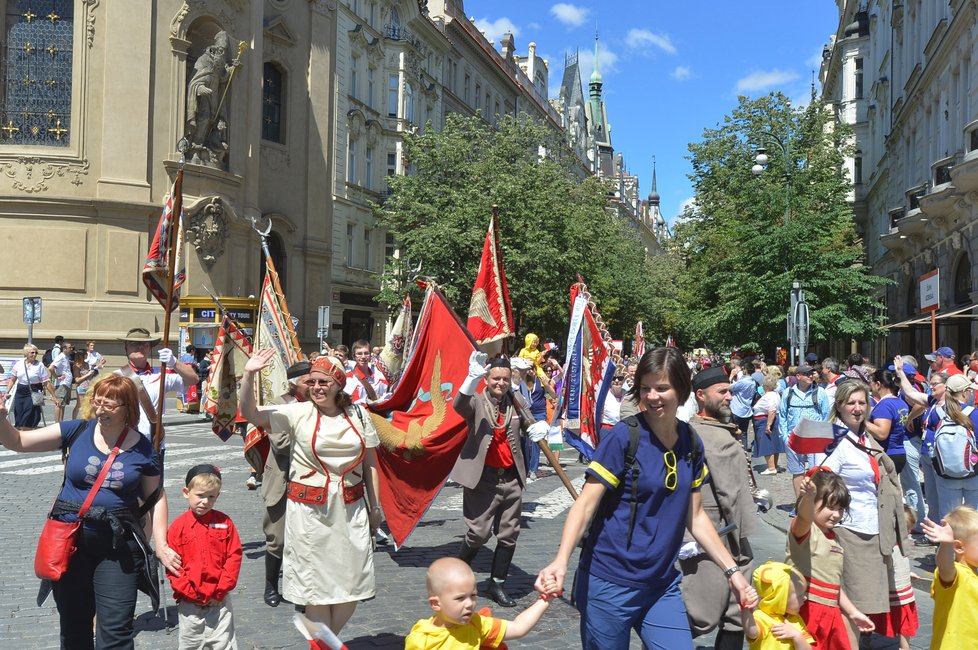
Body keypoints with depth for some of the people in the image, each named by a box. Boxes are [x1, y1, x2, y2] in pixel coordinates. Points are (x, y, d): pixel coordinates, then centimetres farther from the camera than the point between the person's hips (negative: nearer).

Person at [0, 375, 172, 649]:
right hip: (71, 542, 2)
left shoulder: (141, 447, -3)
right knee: (74, 625, 16)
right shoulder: (76, 431, -2)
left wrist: (160, 544, -2)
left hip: (118, 546, -2)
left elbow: (156, 496, 5)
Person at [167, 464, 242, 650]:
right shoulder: (178, 526, -4)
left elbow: (234, 557, -2)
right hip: (189, 603, 0)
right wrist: (190, 593, -10)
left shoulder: (224, 522, -1)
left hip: (219, 601, 0)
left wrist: (220, 591, -8)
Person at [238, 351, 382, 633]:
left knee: (353, 583, 8)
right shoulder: (298, 414, -3)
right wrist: (248, 375, -22)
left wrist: (375, 506, 9)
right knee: (317, 583, 4)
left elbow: (370, 463, 9)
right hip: (310, 511, -2)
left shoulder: (358, 415, 4)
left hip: (350, 509, 3)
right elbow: (249, 413, -9)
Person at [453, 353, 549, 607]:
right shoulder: (477, 402, -5)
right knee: (479, 533, -3)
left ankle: (497, 584, 22)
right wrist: (473, 377, -41)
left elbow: (529, 424, 20)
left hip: (511, 479, 5)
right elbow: (458, 405, -26)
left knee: (509, 535, 9)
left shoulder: (516, 402, 8)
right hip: (482, 478, -5)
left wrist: (538, 428, -5)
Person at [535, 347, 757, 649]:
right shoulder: (623, 436, -14)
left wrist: (732, 571, 9)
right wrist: (561, 561, -31)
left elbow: (695, 516, 13)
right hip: (610, 582, -5)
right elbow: (585, 504, -17)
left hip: (663, 585, 5)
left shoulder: (692, 443, 3)